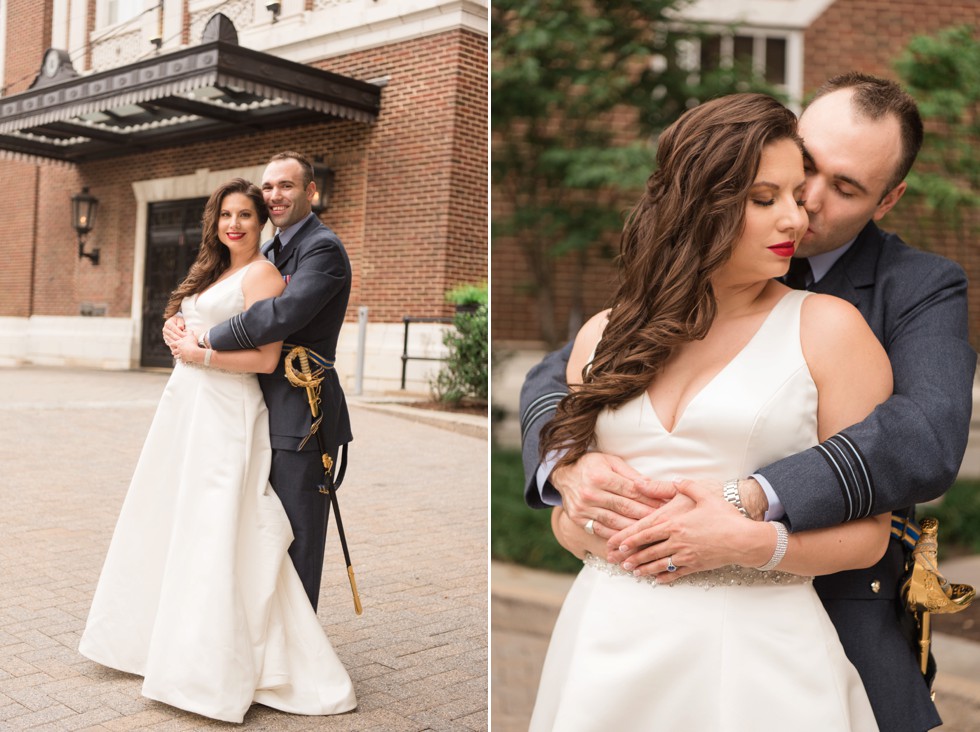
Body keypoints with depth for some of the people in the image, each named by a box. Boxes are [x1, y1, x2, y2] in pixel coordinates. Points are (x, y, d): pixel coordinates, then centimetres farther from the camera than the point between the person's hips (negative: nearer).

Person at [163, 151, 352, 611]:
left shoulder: (323, 249, -13)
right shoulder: (269, 251, 17)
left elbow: (281, 315, -28)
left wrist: (207, 339, -18)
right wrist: (177, 323, -2)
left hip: (302, 415, -9)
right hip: (270, 411, 10)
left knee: (296, 536, 0)